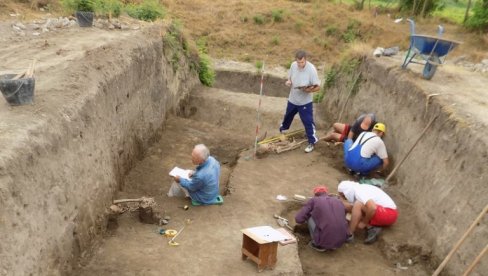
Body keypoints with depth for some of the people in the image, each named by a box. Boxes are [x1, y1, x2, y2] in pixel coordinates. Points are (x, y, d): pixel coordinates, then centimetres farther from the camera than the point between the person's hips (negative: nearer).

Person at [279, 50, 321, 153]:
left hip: (305, 102, -5)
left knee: (308, 122, 0)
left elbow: (318, 87, -20)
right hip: (292, 99, 5)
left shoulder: (311, 69, -24)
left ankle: (312, 142, 16)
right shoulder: (293, 65, -9)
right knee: (287, 117, 25)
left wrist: (308, 90, -38)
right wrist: (288, 82, -15)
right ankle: (281, 132, 52)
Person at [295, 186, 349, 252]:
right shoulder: (339, 201, 17)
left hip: (325, 241, -4)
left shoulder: (313, 200, 5)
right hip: (341, 240, 4)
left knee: (310, 217, 17)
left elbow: (298, 219, 1)